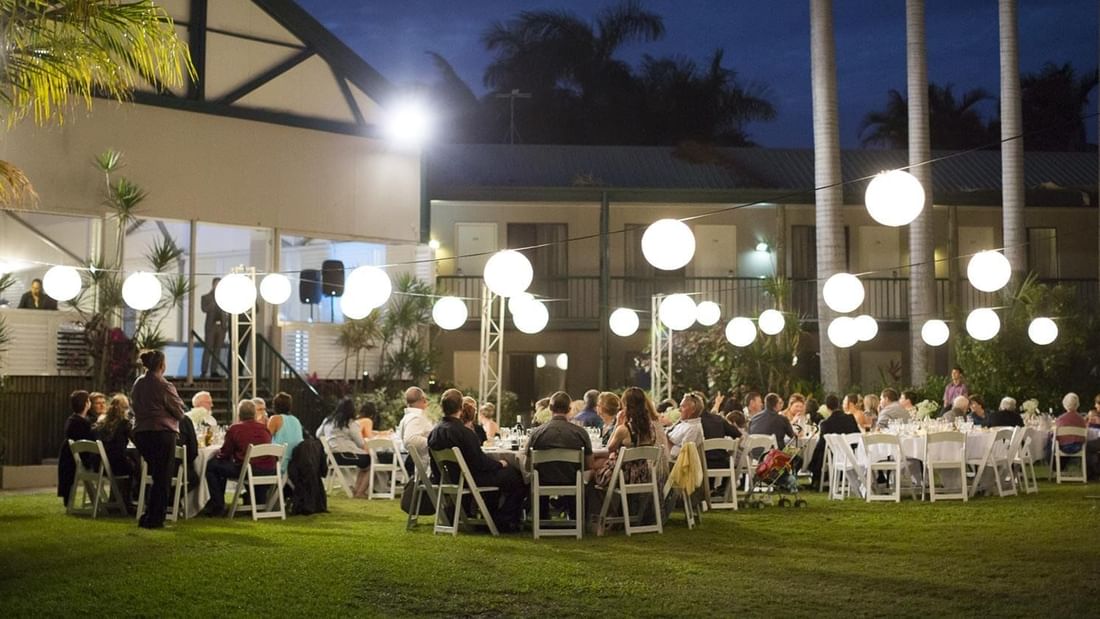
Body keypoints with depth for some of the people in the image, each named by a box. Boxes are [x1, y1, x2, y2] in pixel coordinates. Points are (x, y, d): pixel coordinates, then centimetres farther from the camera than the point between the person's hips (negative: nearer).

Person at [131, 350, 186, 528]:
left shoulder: (137, 384, 6)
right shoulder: (164, 386, -14)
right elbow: (180, 412, -7)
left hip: (141, 433, 7)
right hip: (162, 434, -7)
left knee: (155, 475, 19)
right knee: (162, 478, 1)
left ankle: (149, 516, 19)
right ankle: (153, 519, 1)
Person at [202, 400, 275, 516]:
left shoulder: (234, 429, -2)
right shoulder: (264, 428, 11)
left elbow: (224, 455, 3)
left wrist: (218, 454, 28)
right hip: (269, 472, 5)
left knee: (211, 466, 12)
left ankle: (218, 507, 14)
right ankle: (260, 502, 48)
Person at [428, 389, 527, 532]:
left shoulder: (434, 431, -3)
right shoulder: (464, 433, -26)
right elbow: (480, 462, -21)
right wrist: (499, 464, 0)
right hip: (470, 480, -9)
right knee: (516, 476, 3)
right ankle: (504, 522, 12)